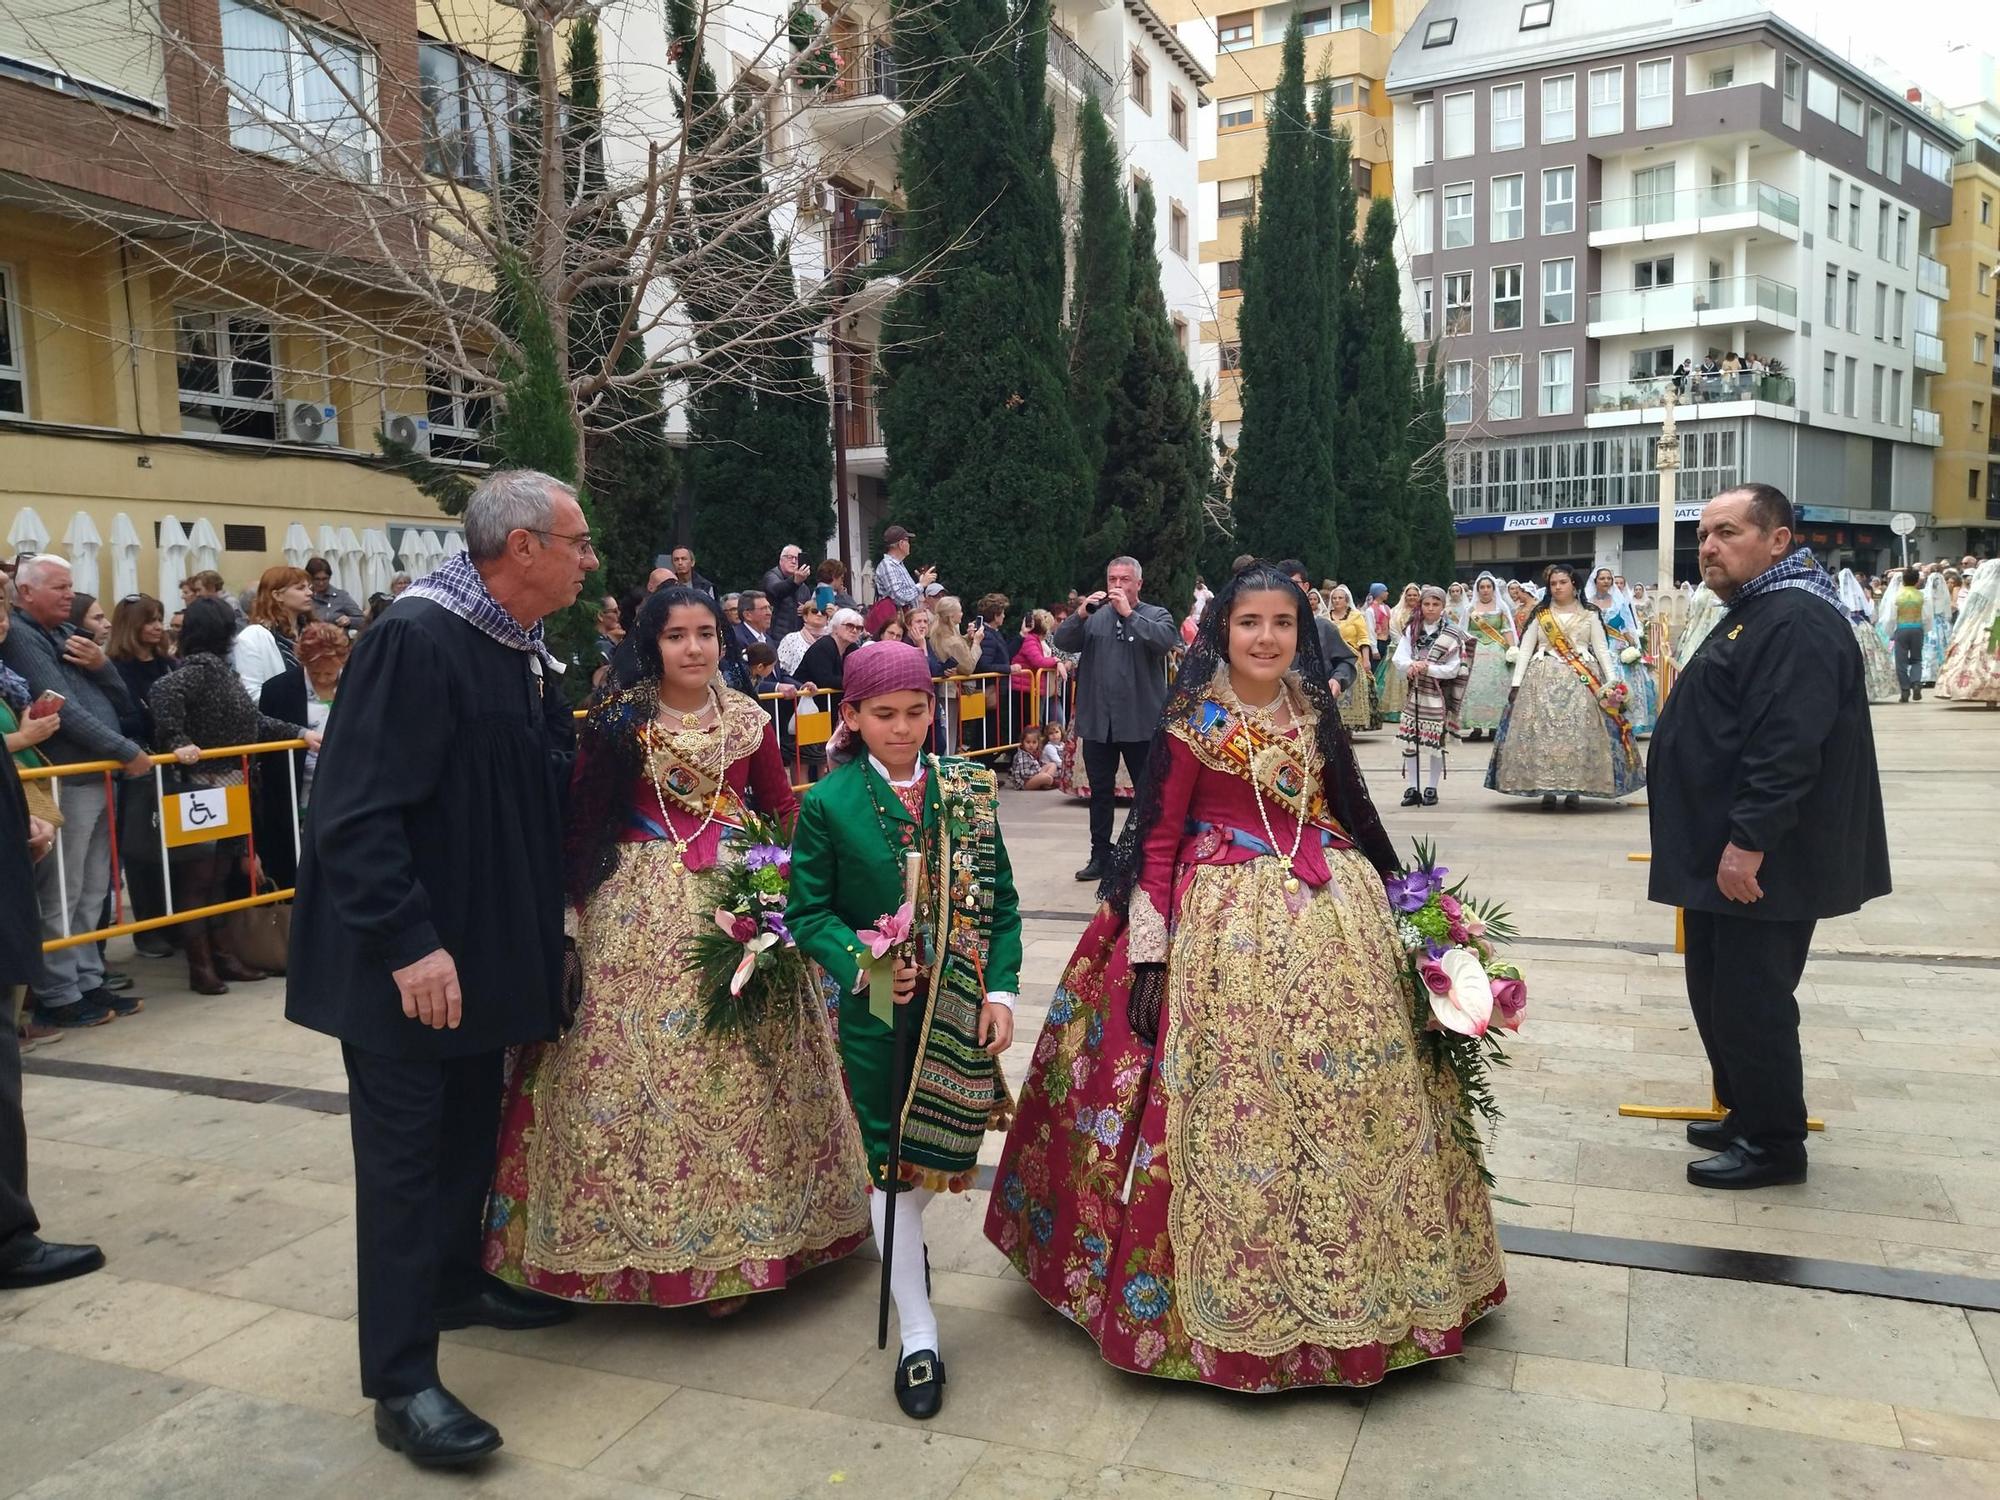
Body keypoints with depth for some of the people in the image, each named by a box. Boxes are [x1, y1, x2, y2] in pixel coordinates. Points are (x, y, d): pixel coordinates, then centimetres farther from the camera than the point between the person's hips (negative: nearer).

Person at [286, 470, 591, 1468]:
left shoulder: (527, 654, 7)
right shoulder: (414, 640, -21)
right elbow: (356, 814, -25)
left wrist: (544, 920, 13)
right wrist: (408, 943, -27)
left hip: (484, 948, 8)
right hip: (407, 965, -8)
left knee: (471, 1130, 21)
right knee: (404, 1157, 1)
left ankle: (454, 1281, 41)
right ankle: (400, 1383, 11)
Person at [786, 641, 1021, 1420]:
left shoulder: (969, 789, -1)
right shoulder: (828, 803, -7)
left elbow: (1000, 901, 2)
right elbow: (808, 912, -3)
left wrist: (1001, 991, -7)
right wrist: (862, 965, -19)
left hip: (961, 1008, 2)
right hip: (879, 1014, -2)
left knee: (936, 1153, 13)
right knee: (893, 1166, 4)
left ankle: (902, 1245, 47)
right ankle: (917, 1336, 17)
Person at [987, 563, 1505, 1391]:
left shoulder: (1314, 714, 8)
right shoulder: (1193, 723, -7)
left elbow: (1349, 817, 16)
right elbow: (1157, 839, -7)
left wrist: (1387, 905, 16)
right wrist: (1148, 953, -12)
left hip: (1332, 919, 6)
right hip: (1227, 928, -5)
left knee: (1353, 1100, 11)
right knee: (1235, 1102, 0)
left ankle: (1346, 1273, 30)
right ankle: (1238, 1285, 19)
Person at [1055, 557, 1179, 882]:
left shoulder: (1156, 615, 2)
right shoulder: (1095, 616, 9)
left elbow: (1167, 641, -19)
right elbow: (1062, 642, -1)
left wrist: (1129, 614, -19)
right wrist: (1081, 614, -17)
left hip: (1142, 721, -3)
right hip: (1097, 720, 3)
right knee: (1100, 792, 11)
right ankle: (1100, 857, 21)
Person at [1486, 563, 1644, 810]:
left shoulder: (1589, 615, 8)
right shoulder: (1539, 615, 10)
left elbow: (1602, 650, 5)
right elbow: (1525, 650, 7)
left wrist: (1613, 682, -6)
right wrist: (1516, 683, -2)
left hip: (1581, 680, 0)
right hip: (1543, 679, 1)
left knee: (1578, 731, -5)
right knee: (1542, 730, -6)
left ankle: (1574, 790, 1)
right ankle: (1546, 788, 1)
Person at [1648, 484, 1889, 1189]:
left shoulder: (1798, 621, -18)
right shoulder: (1752, 614, 17)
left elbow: (1787, 748, -27)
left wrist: (1748, 841, -27)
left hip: (1759, 862, -10)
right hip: (1722, 855, 11)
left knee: (1749, 1000, -1)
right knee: (1717, 993, 17)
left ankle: (1774, 1144, 12)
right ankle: (1746, 1114, 31)